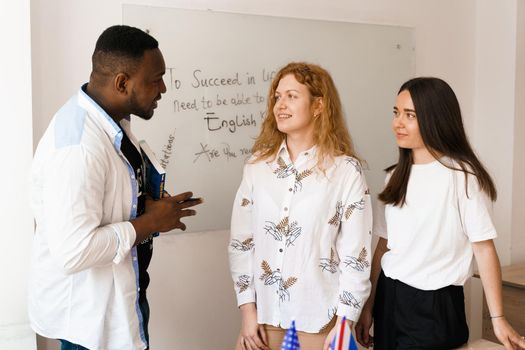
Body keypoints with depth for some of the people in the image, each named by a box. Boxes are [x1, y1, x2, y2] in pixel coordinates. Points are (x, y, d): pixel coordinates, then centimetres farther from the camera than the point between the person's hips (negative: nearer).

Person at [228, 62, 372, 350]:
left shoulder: (346, 170, -8)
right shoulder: (257, 165, 0)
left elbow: (356, 254, -7)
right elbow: (240, 241, 1)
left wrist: (343, 323, -7)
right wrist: (247, 310, -1)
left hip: (318, 317, -2)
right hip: (266, 312, 3)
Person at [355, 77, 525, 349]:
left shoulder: (462, 176, -10)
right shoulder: (396, 176, 6)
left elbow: (483, 248, -11)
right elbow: (384, 245, 7)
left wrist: (497, 318, -14)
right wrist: (368, 306, 8)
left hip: (435, 305, -5)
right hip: (388, 299, 6)